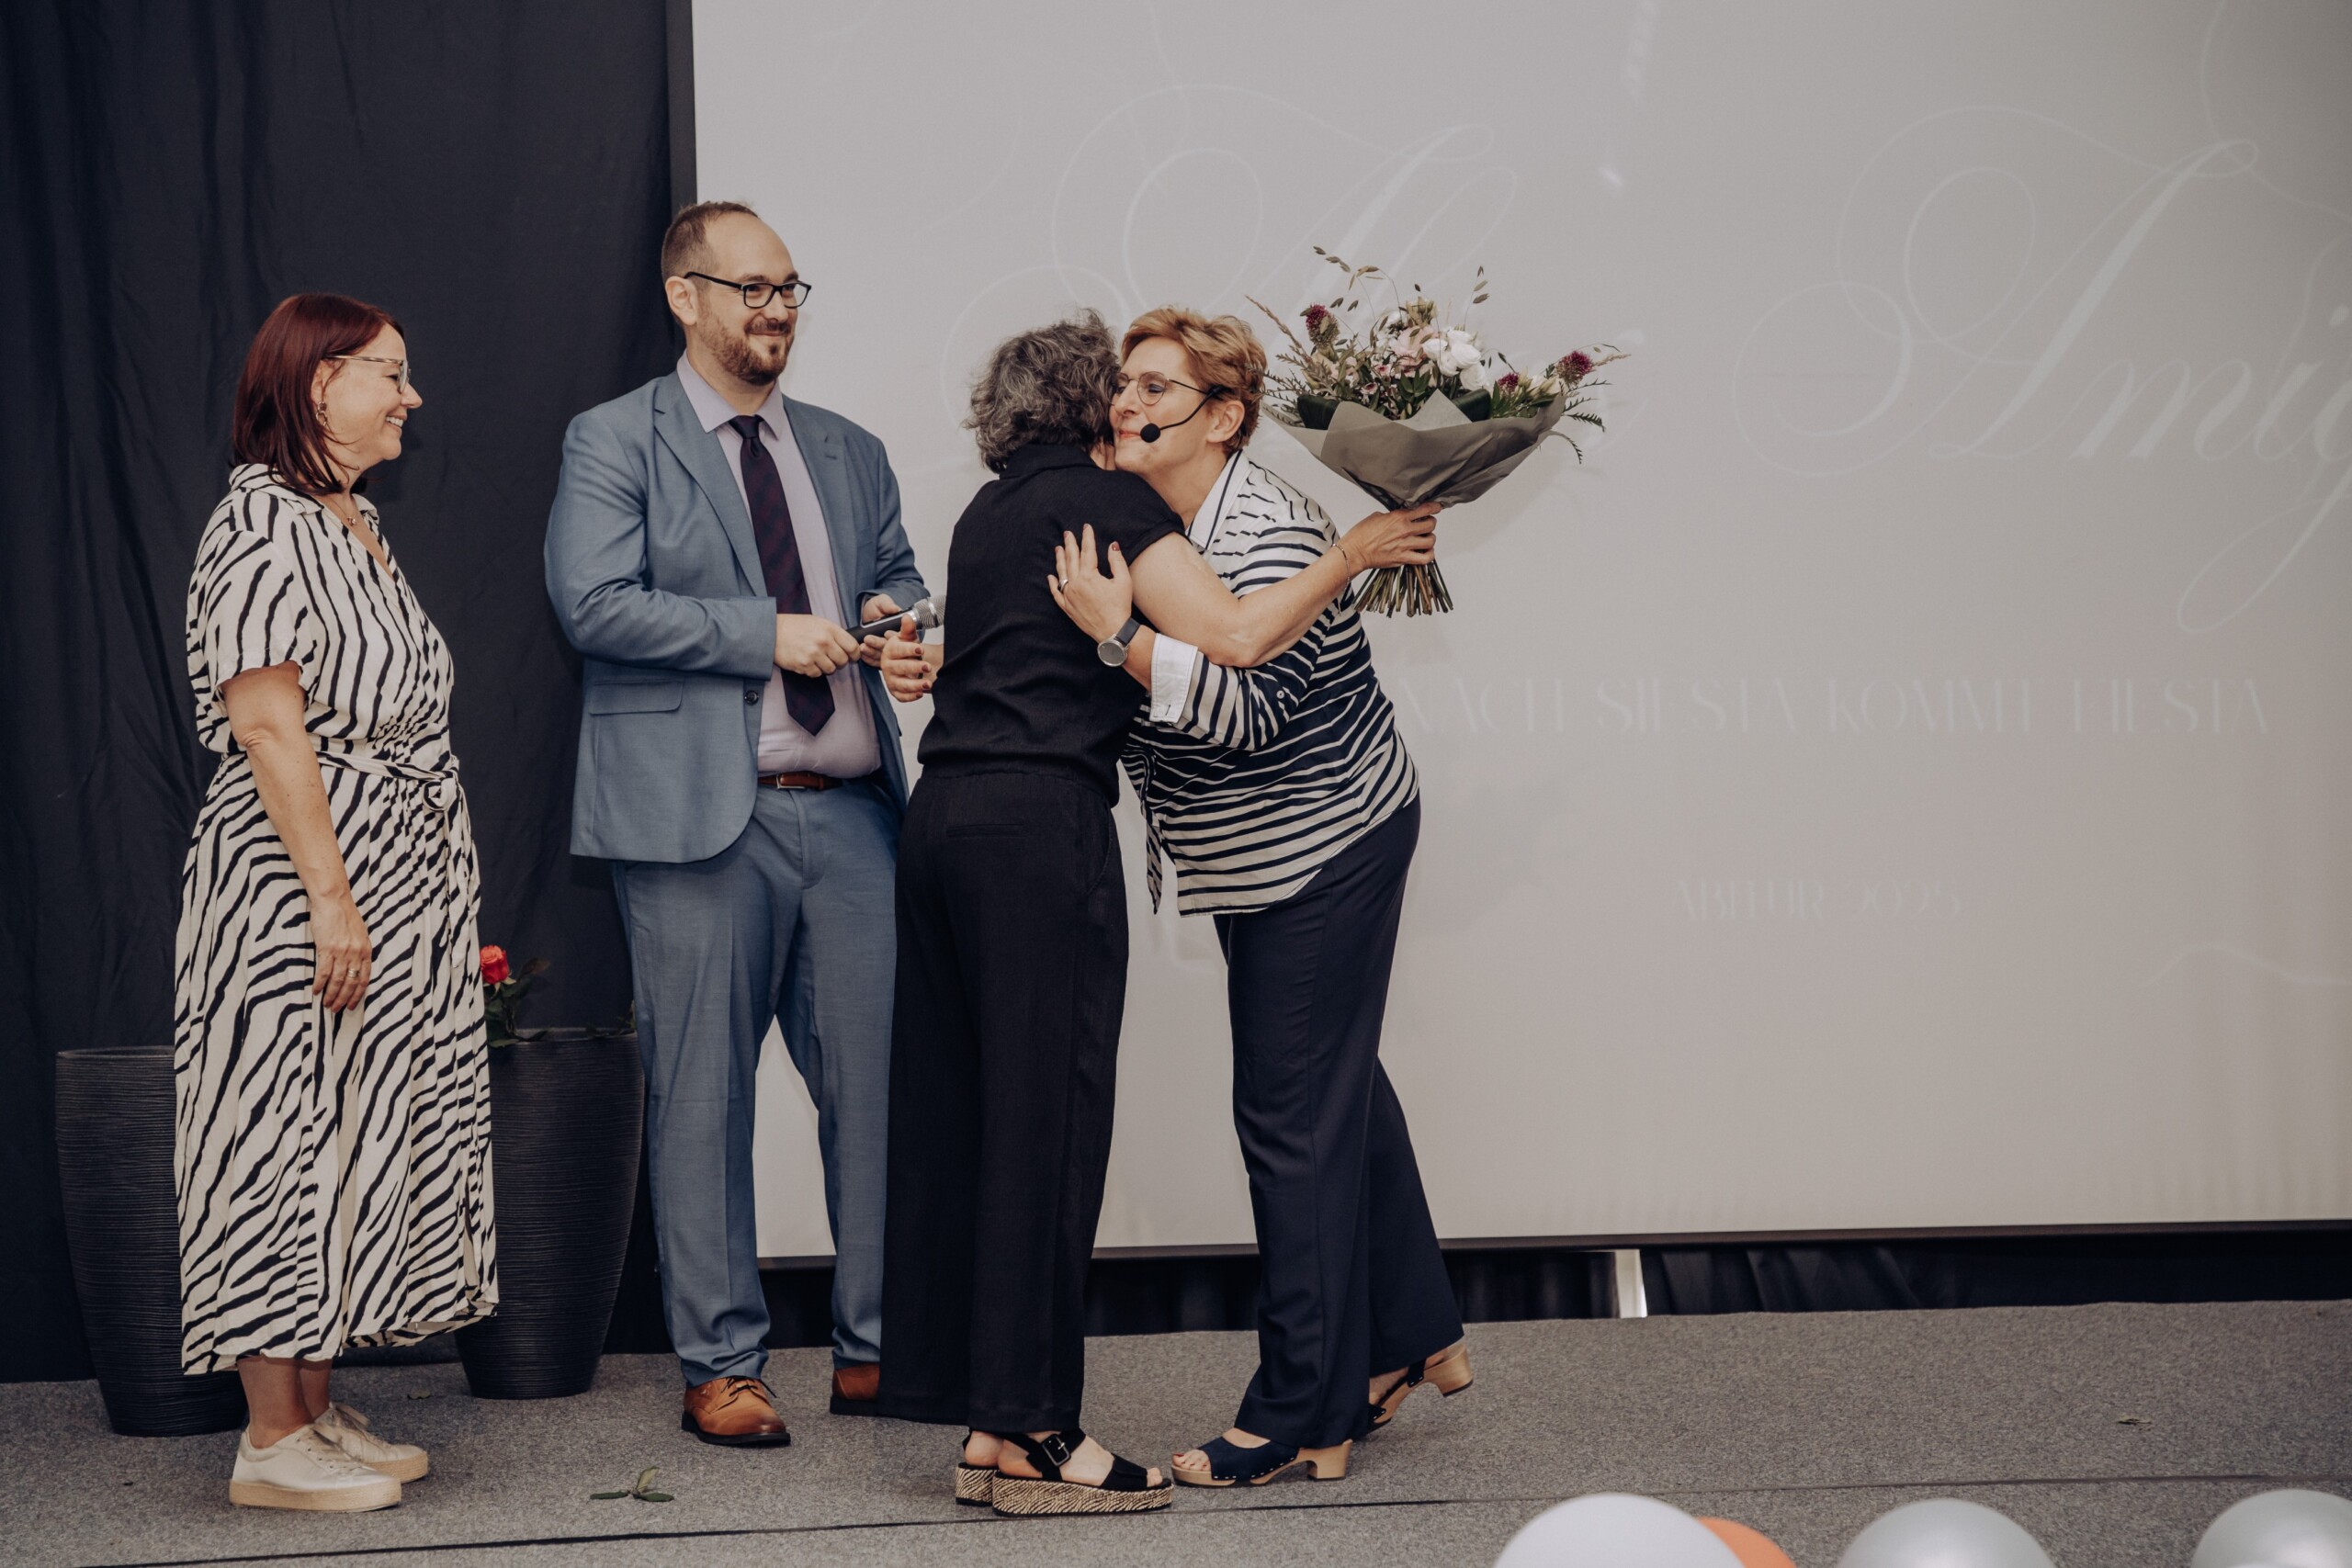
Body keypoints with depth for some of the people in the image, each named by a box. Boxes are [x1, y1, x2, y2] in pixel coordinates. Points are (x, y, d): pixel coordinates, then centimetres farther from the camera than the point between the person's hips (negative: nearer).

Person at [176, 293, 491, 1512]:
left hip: (394, 884, 10)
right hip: (297, 881, -10)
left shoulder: (352, 523, 17)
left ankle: (314, 1409, 20)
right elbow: (267, 725, -19)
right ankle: (272, 1443, 2)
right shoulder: (261, 522, -13)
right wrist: (333, 898, -22)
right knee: (287, 1135, -5)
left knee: (345, 1135, 12)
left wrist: (438, 894, 19)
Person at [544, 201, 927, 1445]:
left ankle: (877, 1349, 14)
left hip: (849, 811, 5)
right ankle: (720, 1366, 10)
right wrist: (765, 634, -13)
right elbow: (593, 602, -9)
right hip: (702, 818, -5)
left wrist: (892, 617, 1)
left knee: (880, 1078, 3)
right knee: (703, 1096, 0)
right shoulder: (613, 442, 3)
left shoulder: (850, 454, 19)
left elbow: (899, 580, 26)